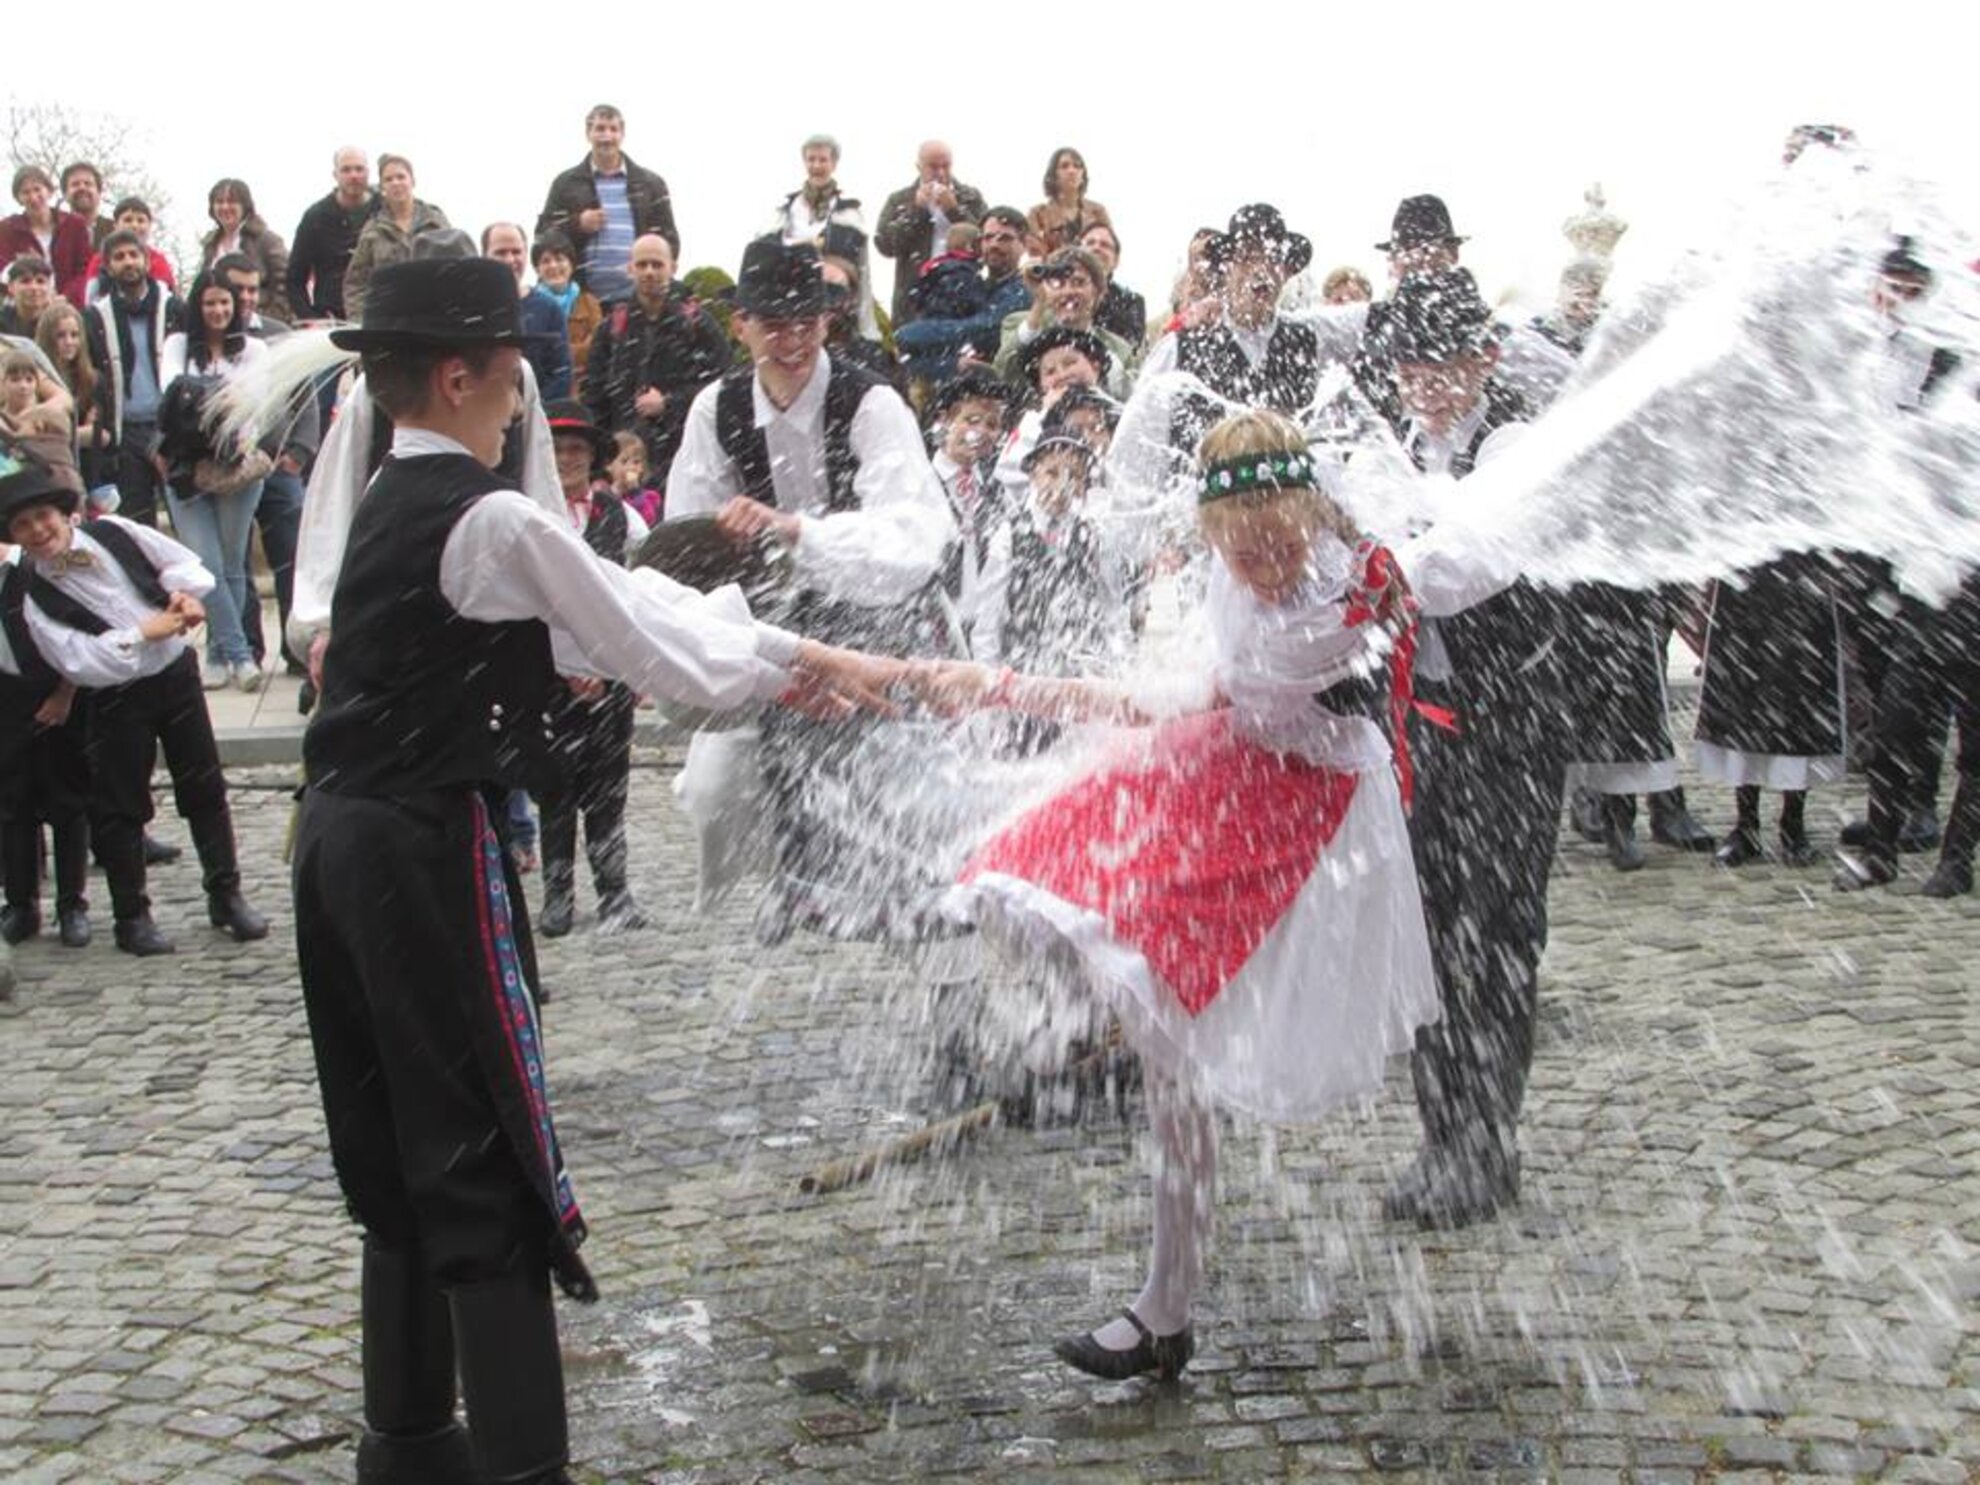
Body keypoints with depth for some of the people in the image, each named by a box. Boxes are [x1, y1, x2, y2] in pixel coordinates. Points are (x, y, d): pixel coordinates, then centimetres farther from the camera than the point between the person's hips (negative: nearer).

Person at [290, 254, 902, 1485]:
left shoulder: (391, 507, 13)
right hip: (432, 848, -9)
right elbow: (655, 650, -13)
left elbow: (603, 604, 13)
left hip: (347, 833, 9)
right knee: (489, 1165, -4)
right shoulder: (492, 520, -16)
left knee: (403, 1152, 18)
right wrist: (803, 664, 2)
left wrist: (777, 653, 10)